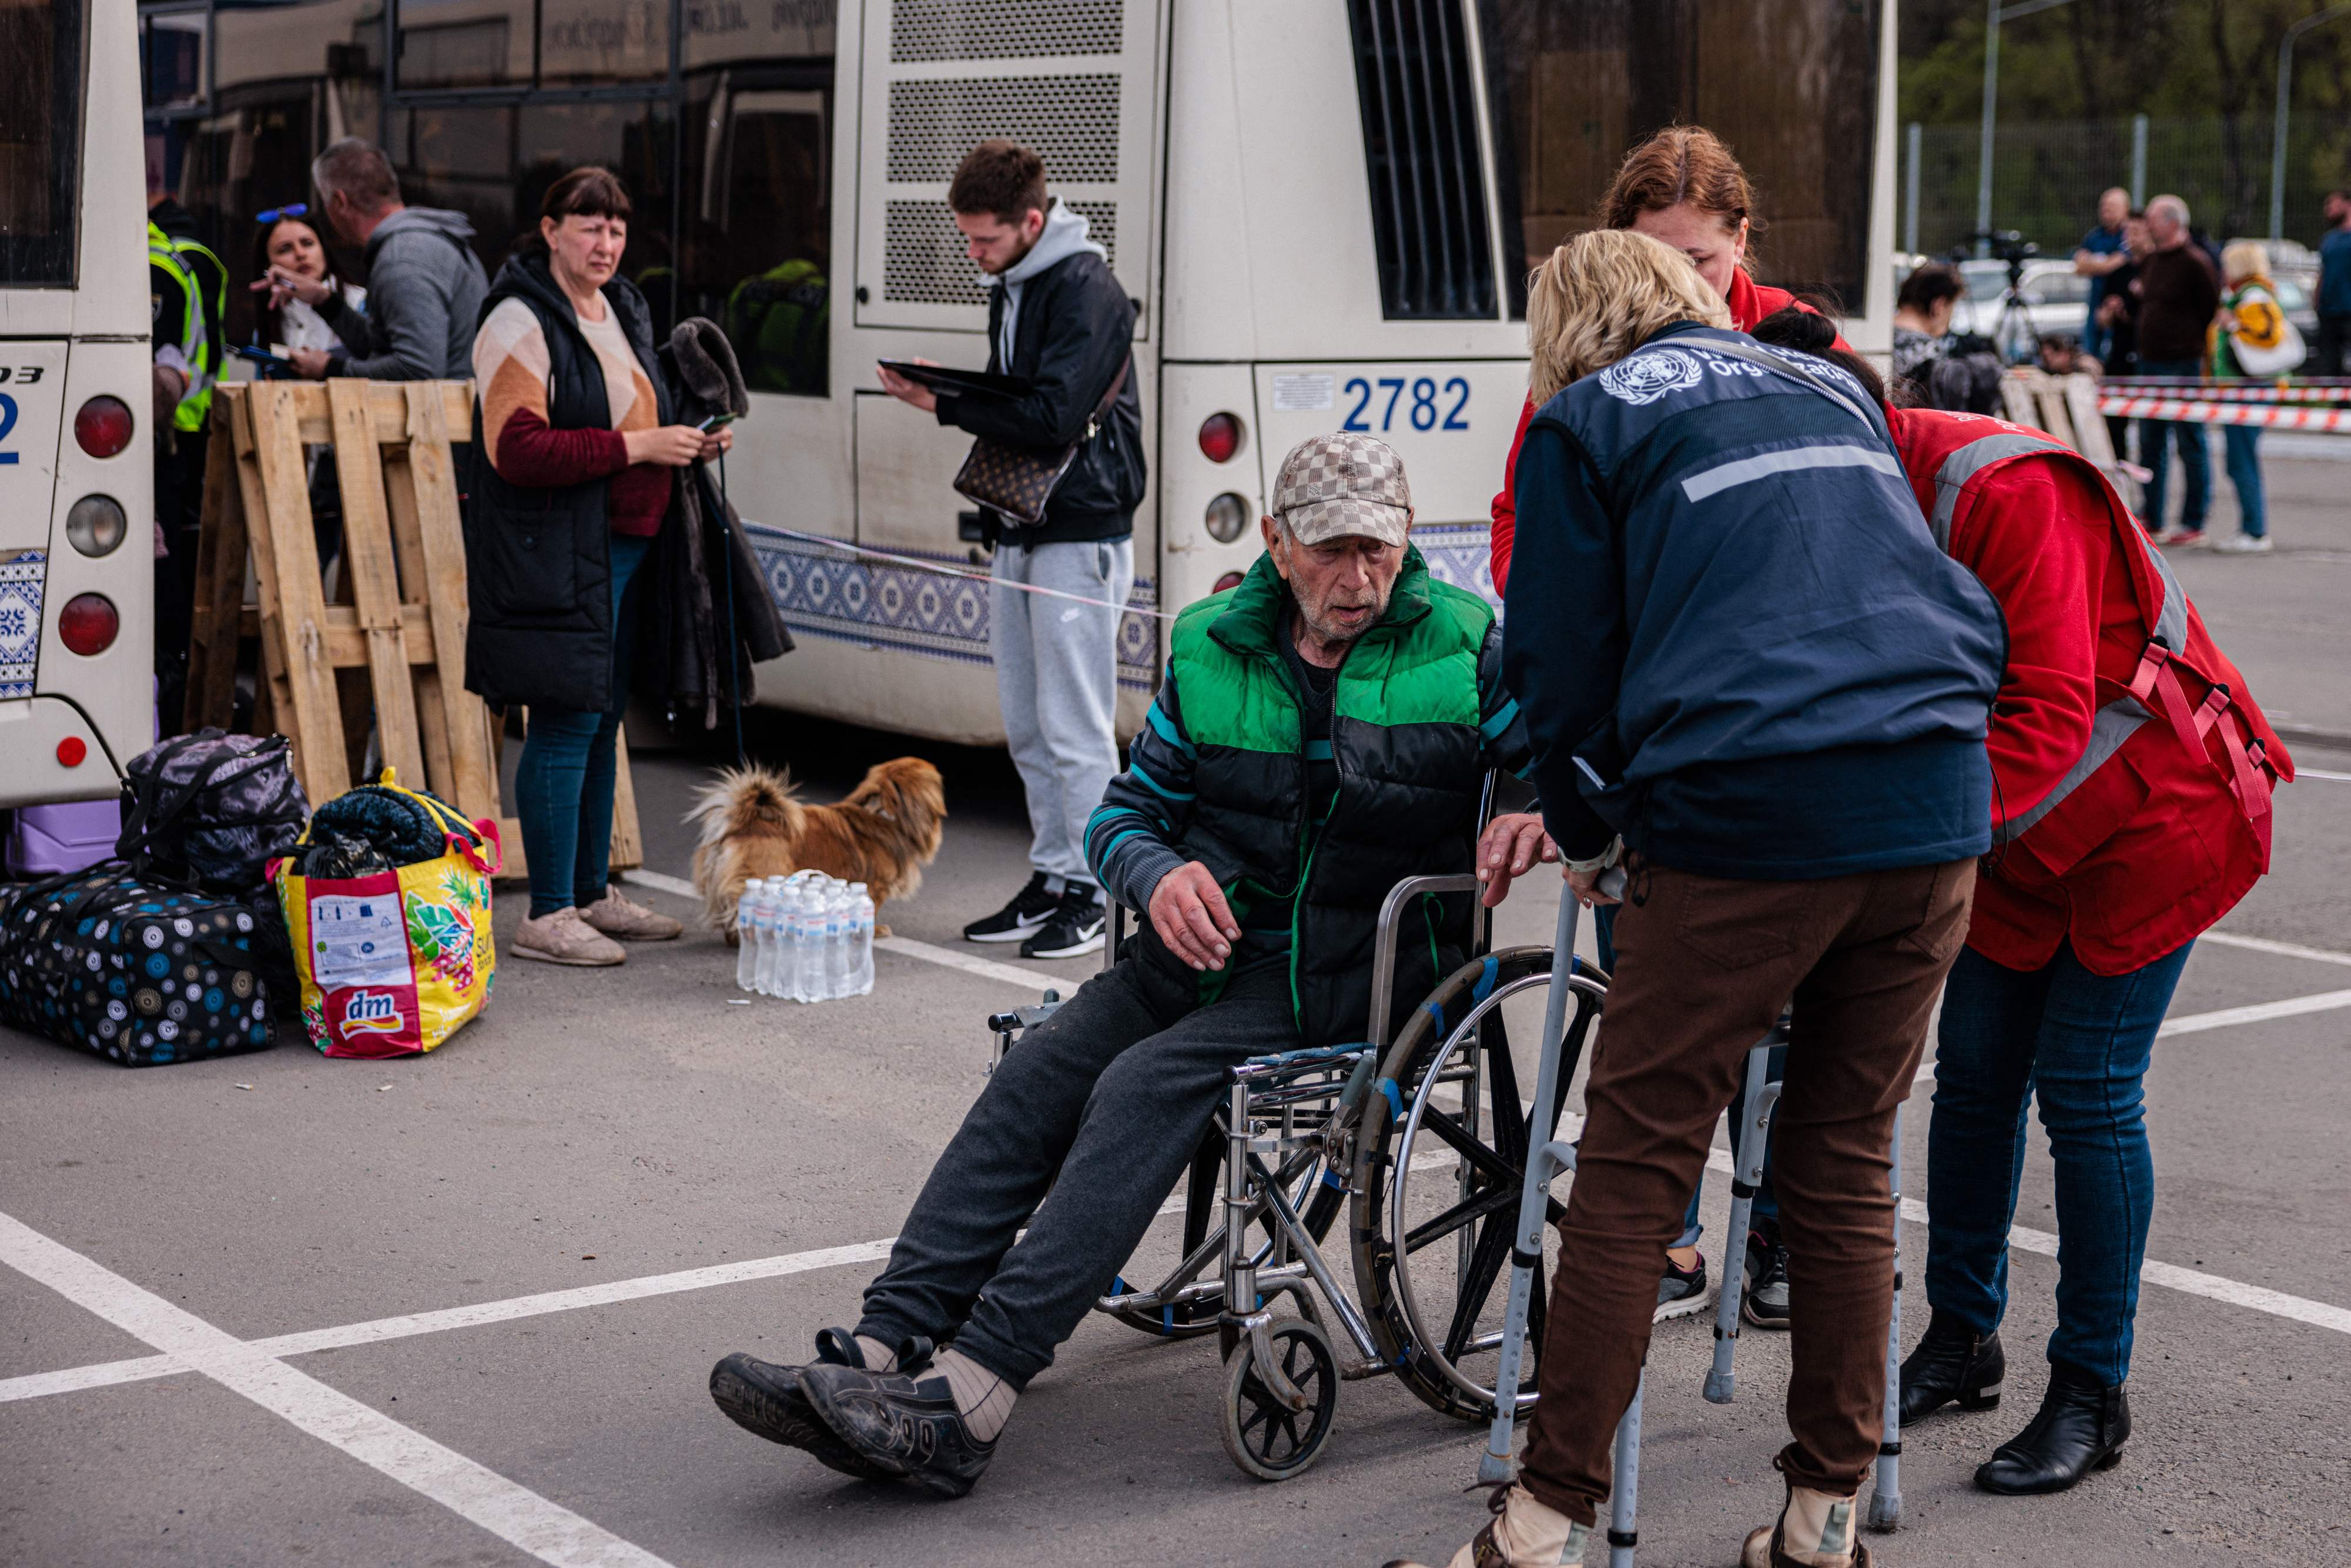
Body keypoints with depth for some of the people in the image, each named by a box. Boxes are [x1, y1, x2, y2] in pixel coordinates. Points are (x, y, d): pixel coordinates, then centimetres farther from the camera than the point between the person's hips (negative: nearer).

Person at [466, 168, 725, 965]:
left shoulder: (624, 311, 17)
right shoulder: (521, 322, -11)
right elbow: (516, 449, -19)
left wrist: (691, 442, 9)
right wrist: (635, 448, -21)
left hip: (626, 545, 9)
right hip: (556, 555, -9)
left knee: (601, 720, 14)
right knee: (568, 721, -8)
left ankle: (593, 893, 23)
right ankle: (546, 917, -3)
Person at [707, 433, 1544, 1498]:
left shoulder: (1463, 648, -2)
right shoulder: (1212, 649, 8)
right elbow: (1123, 813, 14)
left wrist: (1538, 821, -21)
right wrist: (1159, 874, -9)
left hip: (1349, 975, -5)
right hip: (1205, 943, 5)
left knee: (1147, 1086, -27)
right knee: (1033, 1077, -18)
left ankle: (966, 1400, -35)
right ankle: (883, 1352, -25)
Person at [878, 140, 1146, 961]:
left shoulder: (1086, 291, -14)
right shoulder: (1011, 286, 15)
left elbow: (1053, 416, -22)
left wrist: (946, 405, -17)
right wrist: (950, 393, 3)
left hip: (1080, 537, -9)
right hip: (1019, 531, 9)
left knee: (1075, 729, -6)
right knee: (1028, 728, 12)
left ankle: (1090, 895, 2)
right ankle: (1051, 879, 21)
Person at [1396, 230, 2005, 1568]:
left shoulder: (1585, 421, 9)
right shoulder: (1833, 388, 24)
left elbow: (1562, 659, 8)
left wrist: (1588, 832, 24)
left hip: (1745, 817, -5)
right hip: (1936, 812, 5)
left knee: (1636, 1170, 1)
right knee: (1845, 1167, 13)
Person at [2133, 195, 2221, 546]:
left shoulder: (2195, 263, -11)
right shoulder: (2149, 261, 13)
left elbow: (2214, 311, -11)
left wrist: (2192, 344, -8)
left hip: (2183, 364, -8)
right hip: (2150, 362, 8)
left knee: (2190, 444, -3)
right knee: (2150, 444, 11)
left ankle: (2193, 524, 1)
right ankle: (2152, 521, 18)